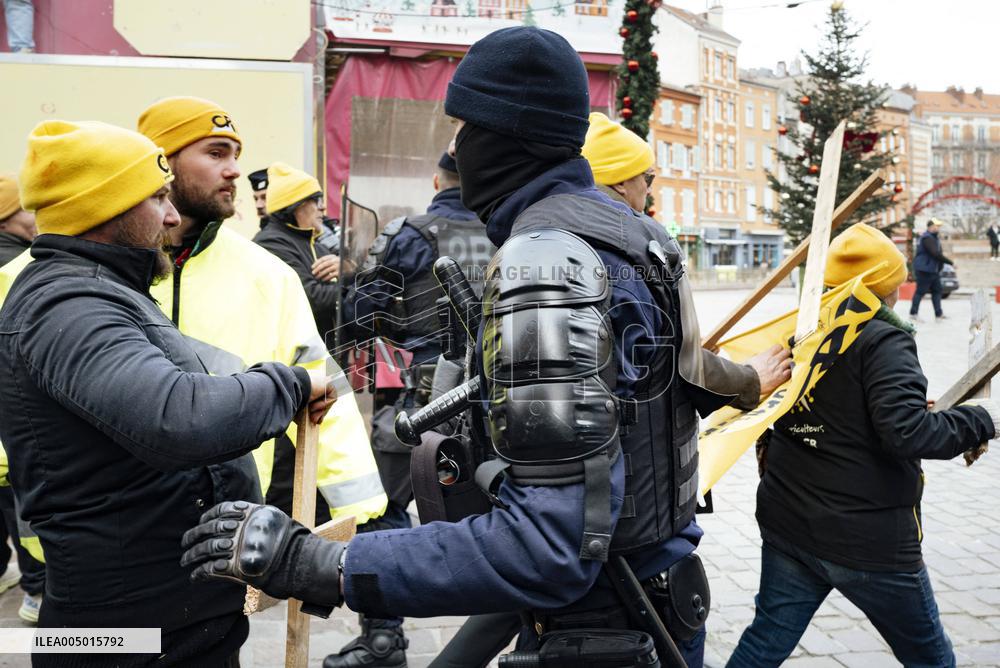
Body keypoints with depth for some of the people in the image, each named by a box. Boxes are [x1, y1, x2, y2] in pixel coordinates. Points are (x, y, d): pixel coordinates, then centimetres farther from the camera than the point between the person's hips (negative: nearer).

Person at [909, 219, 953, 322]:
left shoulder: (934, 238, 15)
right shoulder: (927, 238, -17)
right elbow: (936, 254, -24)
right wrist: (950, 263, -20)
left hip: (934, 270, 10)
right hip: (924, 270, -10)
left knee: (937, 290, 11)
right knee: (920, 291, -5)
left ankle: (939, 313, 16)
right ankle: (913, 313, 1)